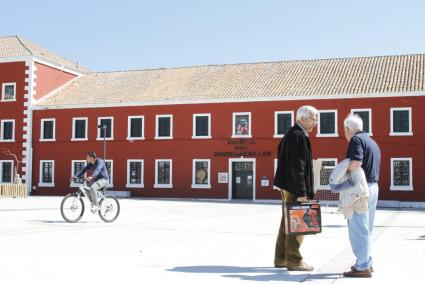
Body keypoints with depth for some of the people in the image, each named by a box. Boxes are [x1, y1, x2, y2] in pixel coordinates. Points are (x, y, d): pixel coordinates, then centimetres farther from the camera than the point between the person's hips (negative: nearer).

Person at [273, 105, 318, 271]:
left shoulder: (292, 133, 15)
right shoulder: (298, 136, -17)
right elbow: (297, 166, -22)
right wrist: (302, 192, -21)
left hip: (287, 186, 11)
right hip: (294, 187, -11)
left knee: (287, 222, 15)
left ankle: (281, 259, 23)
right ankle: (293, 261, 6)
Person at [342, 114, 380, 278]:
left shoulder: (356, 139, -10)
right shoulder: (372, 142, 19)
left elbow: (356, 163, -25)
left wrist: (345, 172, -9)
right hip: (373, 187, 10)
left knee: (357, 229, -5)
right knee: (366, 228, 17)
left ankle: (362, 267, -4)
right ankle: (366, 262, 24)